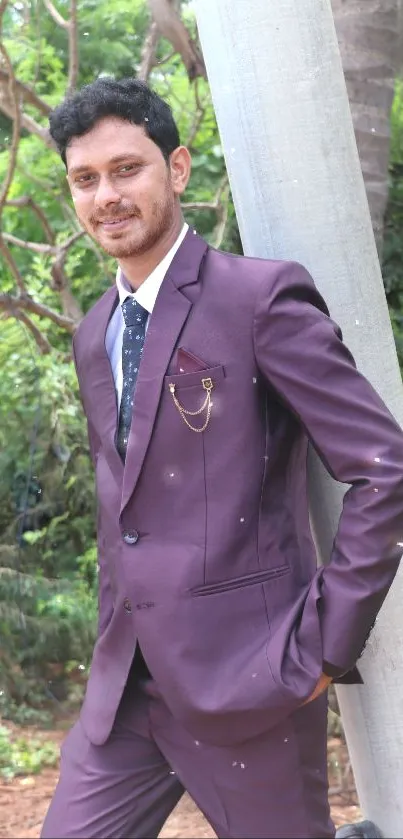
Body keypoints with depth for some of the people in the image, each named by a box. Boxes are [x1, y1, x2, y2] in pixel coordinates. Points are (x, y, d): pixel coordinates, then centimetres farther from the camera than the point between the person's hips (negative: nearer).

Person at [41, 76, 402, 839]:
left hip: (245, 682, -6)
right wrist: (117, 631, 17)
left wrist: (325, 645, -14)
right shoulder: (95, 336, 13)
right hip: (122, 688, 6)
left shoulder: (262, 297, -10)